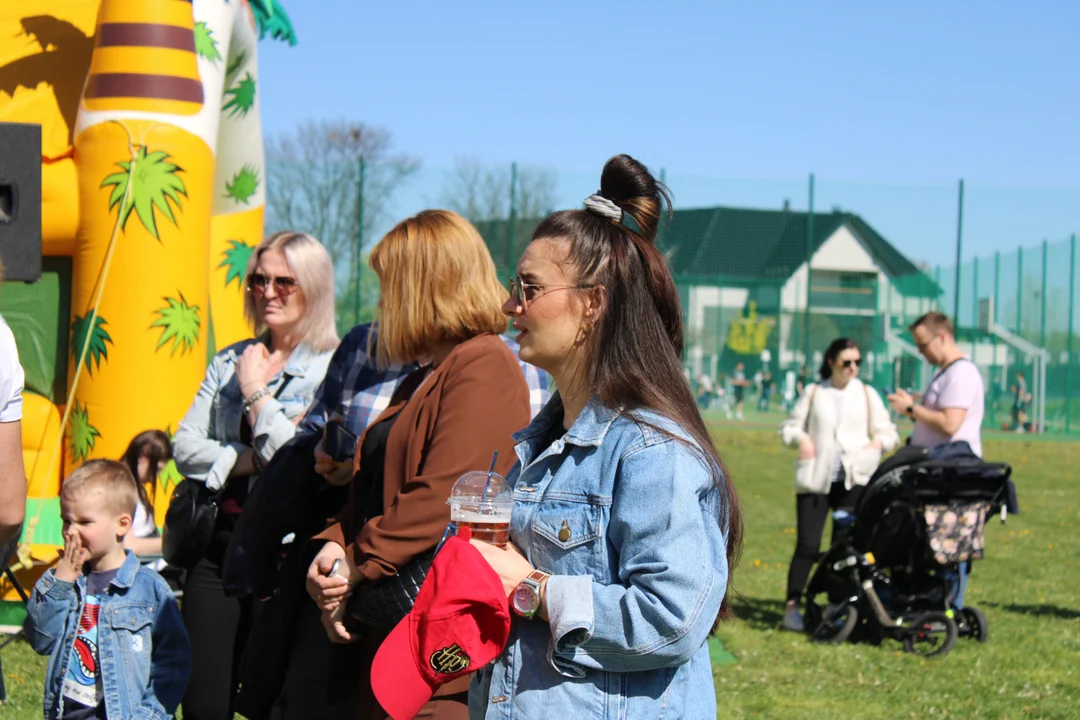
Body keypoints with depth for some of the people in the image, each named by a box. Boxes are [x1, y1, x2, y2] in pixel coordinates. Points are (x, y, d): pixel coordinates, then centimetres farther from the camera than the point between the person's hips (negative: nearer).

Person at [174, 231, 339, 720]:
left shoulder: (333, 369, -6)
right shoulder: (230, 361, 14)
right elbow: (185, 446, 8)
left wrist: (256, 391, -5)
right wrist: (250, 459, -8)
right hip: (220, 544, 5)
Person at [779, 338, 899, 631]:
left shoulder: (867, 394, 12)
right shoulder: (814, 393, 12)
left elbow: (889, 431, 13)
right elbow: (790, 426, 14)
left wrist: (879, 442, -9)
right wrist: (800, 438, -7)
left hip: (854, 480, 1)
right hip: (815, 480, 0)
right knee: (807, 544, -8)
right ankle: (793, 605, -5)